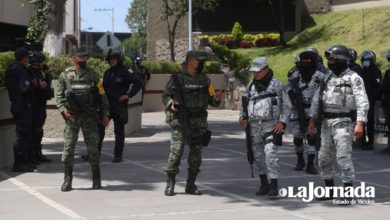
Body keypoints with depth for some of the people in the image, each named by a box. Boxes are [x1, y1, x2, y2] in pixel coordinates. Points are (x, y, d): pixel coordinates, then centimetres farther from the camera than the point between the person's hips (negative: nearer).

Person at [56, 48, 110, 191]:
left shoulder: (92, 75, 8)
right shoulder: (65, 75, 5)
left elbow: (101, 94, 9)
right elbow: (59, 95, 4)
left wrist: (105, 114, 4)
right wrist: (63, 109, -11)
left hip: (89, 116, 1)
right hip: (71, 116, -1)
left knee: (93, 147, 3)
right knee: (68, 147, -2)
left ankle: (96, 179, 13)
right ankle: (67, 179, 6)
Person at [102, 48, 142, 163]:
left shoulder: (125, 71, -6)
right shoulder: (108, 72, 15)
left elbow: (138, 83, -10)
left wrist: (128, 95, -13)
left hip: (119, 106, -6)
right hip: (107, 105, 6)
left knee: (119, 131, 2)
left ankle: (118, 155, 9)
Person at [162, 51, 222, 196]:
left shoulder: (205, 80, 11)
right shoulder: (177, 78, -1)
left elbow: (211, 100, 14)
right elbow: (166, 95, 1)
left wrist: (216, 99, -8)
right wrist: (171, 103, -19)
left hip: (198, 122, 4)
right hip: (180, 120, -4)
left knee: (196, 152, 4)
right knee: (176, 151, -9)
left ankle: (191, 184, 13)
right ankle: (170, 184, 1)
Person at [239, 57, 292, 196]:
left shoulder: (276, 85, -3)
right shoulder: (251, 86, 10)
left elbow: (287, 105, 0)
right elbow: (245, 103, 20)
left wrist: (282, 122, -11)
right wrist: (242, 117, 1)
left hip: (271, 126, -5)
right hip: (254, 126, 5)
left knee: (270, 154, -16)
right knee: (257, 156, 8)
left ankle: (274, 185, -13)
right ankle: (264, 183, 23)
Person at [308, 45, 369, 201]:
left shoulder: (354, 78, -8)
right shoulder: (327, 77, 12)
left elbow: (363, 102, -14)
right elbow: (317, 99, 16)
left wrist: (360, 123, -24)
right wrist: (312, 120, 10)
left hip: (343, 123, -7)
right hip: (326, 123, 7)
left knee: (344, 157, -11)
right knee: (324, 158, 10)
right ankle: (329, 191, 22)